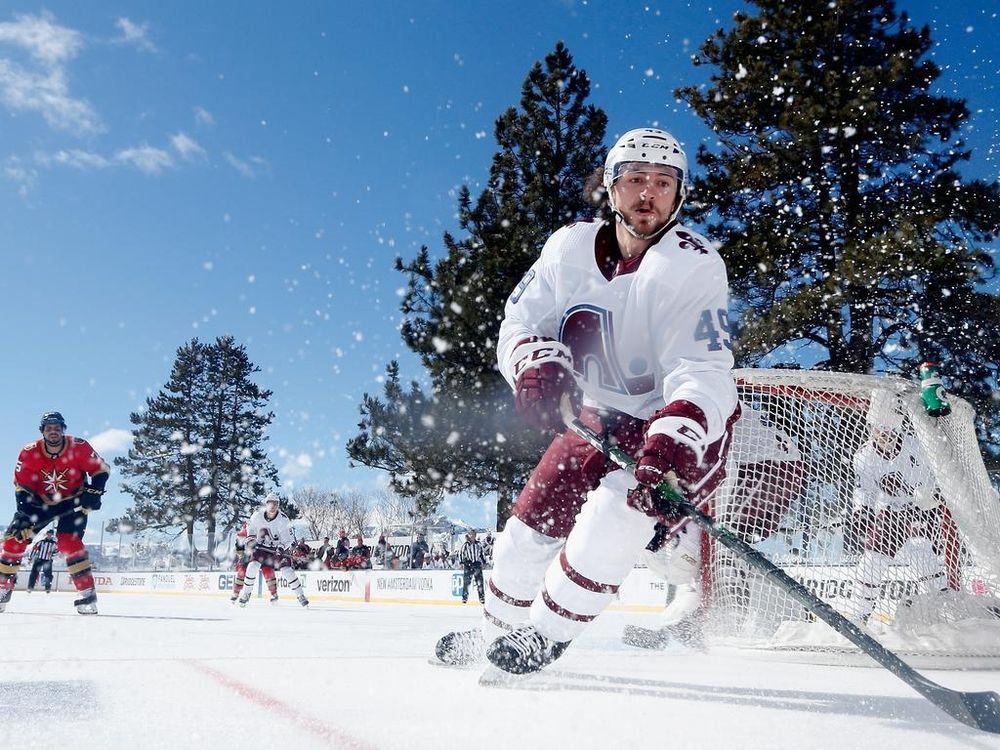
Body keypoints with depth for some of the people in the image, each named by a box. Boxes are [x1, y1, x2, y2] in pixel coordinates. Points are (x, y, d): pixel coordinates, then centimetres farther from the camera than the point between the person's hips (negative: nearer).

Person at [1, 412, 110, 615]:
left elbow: (102, 469, -9)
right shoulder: (29, 453, -13)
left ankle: (87, 594, -19)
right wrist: (24, 515, -20)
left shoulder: (79, 447, -19)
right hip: (41, 501, 3)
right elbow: (22, 487, -9)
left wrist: (93, 493, -24)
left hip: (74, 502, -3)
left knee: (68, 541, -23)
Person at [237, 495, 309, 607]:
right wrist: (250, 539, -3)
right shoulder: (257, 515, -15)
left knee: (287, 570, -14)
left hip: (278, 548, -2)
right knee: (253, 566, -18)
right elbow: (250, 525, 8)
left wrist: (282, 547, -34)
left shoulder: (283, 519, -22)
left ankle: (300, 595, -1)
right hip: (261, 546, 2)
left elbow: (289, 539, -18)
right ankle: (246, 593, 3)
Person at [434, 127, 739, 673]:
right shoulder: (570, 247, -8)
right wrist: (537, 365, -32)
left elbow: (704, 372, -33)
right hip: (599, 418, 5)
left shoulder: (695, 266, -23)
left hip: (684, 427, -4)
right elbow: (521, 321, -8)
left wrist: (674, 443, -51)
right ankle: (495, 631, 33)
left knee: (619, 507, -29)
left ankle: (545, 636, -6)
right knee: (531, 526, 5)